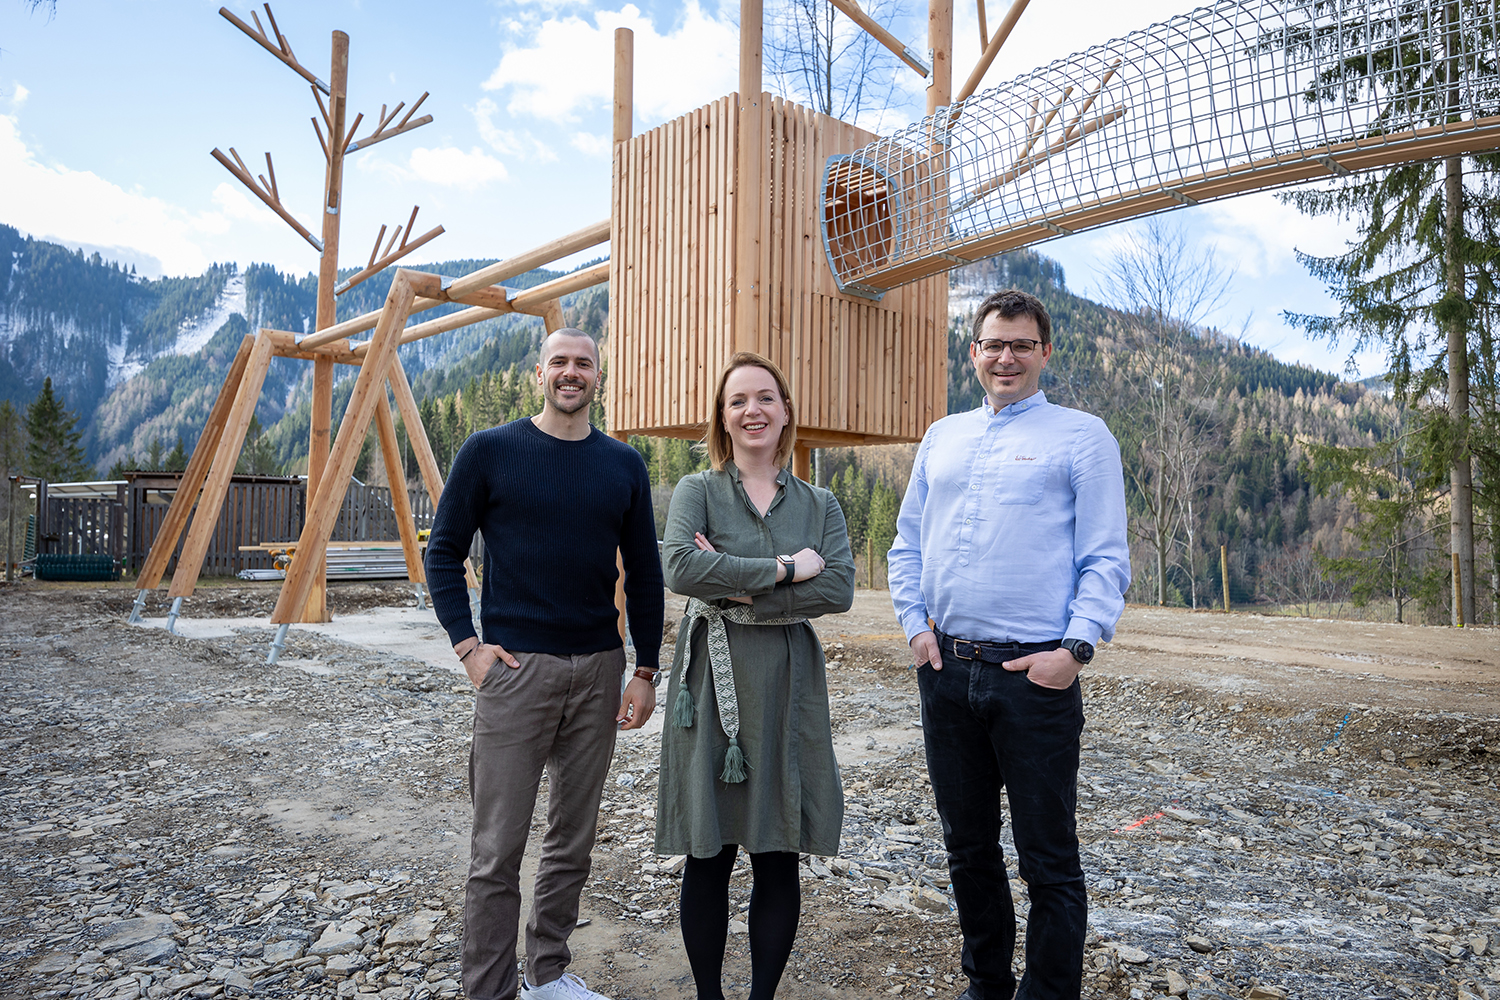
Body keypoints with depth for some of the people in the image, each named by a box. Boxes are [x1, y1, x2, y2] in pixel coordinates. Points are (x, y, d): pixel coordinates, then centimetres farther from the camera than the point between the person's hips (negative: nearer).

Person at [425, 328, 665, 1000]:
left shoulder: (624, 466, 7)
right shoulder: (490, 452, -1)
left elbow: (644, 572, 10)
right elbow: (443, 552, 2)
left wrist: (646, 669, 7)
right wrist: (467, 644, -8)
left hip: (598, 669, 4)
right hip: (515, 667, -3)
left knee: (573, 842, 15)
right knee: (498, 851, 2)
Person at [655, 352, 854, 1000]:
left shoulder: (819, 505, 8)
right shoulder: (697, 491, 1)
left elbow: (839, 590, -7)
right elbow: (679, 566, -18)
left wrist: (739, 591, -15)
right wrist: (783, 569, -16)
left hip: (789, 686, 2)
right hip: (712, 684, -2)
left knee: (779, 858, 8)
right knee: (709, 856, 7)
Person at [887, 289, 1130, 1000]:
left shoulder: (1082, 436, 2)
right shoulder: (942, 437, 15)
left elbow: (1106, 559, -4)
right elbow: (908, 544, 17)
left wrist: (1076, 648, -15)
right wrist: (915, 623, 4)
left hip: (1034, 675, -5)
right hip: (945, 669, 5)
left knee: (1049, 862, 4)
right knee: (967, 846, 17)